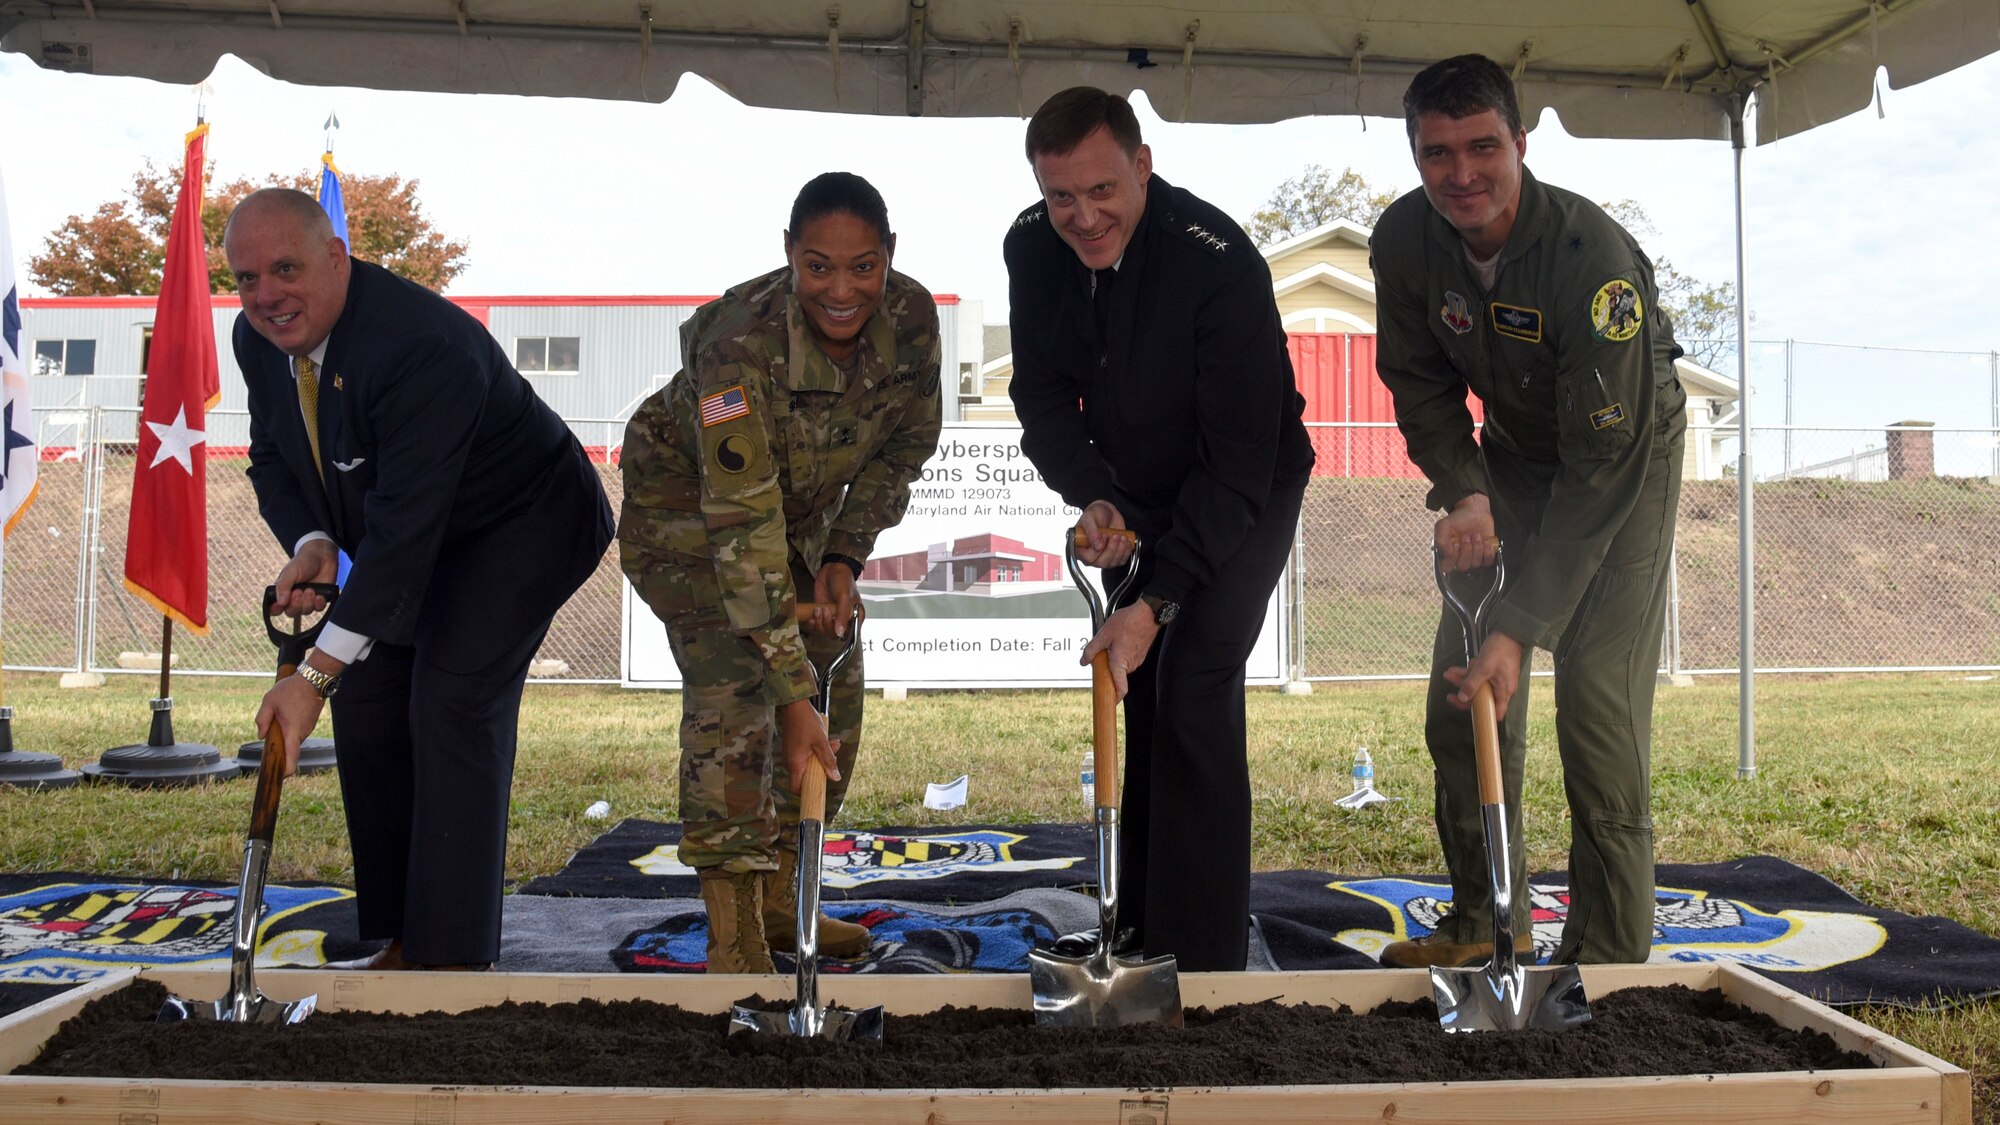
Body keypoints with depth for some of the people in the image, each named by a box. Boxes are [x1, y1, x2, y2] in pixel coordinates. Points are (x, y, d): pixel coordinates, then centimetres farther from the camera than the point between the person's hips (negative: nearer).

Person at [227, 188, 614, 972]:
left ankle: (453, 956, -15)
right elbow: (272, 459, 4)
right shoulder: (258, 338, -10)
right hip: (414, 537, 9)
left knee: (454, 696, -21)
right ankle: (402, 942, 14)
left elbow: (406, 523, -39)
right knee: (364, 700, 3)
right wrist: (310, 543, -20)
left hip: (520, 524, -8)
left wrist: (318, 673, -40)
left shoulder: (419, 344, -37)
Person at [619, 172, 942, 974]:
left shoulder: (911, 318, -22)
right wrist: (791, 694, -44)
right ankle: (733, 939, -15)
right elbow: (741, 524, -41)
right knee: (733, 687, -21)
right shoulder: (740, 343, -38)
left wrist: (844, 556, -16)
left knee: (837, 687, 3)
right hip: (687, 502, -6)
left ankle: (777, 900, 18)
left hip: (805, 510, 6)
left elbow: (905, 446, -4)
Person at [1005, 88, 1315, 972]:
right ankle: (1141, 922, 25)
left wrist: (1158, 602, -36)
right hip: (1133, 493, 6)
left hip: (1246, 495, -6)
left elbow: (1240, 460, -32)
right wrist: (1091, 496, -23)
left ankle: (1203, 954, -5)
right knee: (1135, 690, 11)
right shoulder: (1033, 249, -15)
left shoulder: (1219, 262, -33)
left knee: (1194, 691, -15)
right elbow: (1041, 391, -4)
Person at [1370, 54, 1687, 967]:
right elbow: (1422, 385, -2)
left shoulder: (1593, 256, -34)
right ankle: (1487, 924, 19)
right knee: (1460, 692, 2)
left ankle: (1609, 960, -2)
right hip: (1511, 453, 5)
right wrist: (1463, 491, -21)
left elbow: (1603, 464, -34)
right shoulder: (1404, 240, -18)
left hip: (1626, 456, -5)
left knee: (1598, 701, -14)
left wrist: (1523, 628, -38)